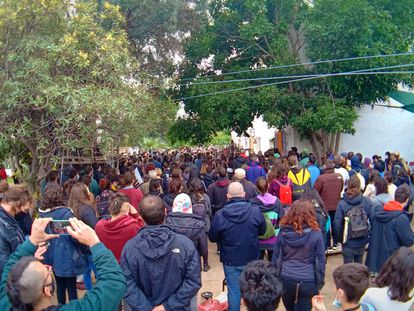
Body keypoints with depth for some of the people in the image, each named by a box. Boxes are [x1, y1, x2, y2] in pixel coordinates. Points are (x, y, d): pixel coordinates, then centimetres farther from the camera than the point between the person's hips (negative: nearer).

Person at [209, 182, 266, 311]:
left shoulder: (220, 215, -18)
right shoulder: (255, 211, -15)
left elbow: (213, 238, -4)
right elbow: (262, 231, 2)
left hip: (230, 260, -1)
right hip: (251, 258, 1)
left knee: (233, 290, 12)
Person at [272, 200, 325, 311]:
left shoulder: (283, 232, -2)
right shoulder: (316, 234, -8)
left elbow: (275, 258, 4)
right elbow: (320, 261, -3)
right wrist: (319, 283, 8)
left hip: (286, 280, 2)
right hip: (308, 282, -2)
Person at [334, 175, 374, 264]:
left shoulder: (342, 203, -16)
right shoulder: (367, 202, -11)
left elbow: (337, 224, -13)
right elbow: (373, 219, -9)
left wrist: (340, 238, 2)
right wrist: (369, 234, 6)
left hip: (348, 242, -2)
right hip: (362, 241, 2)